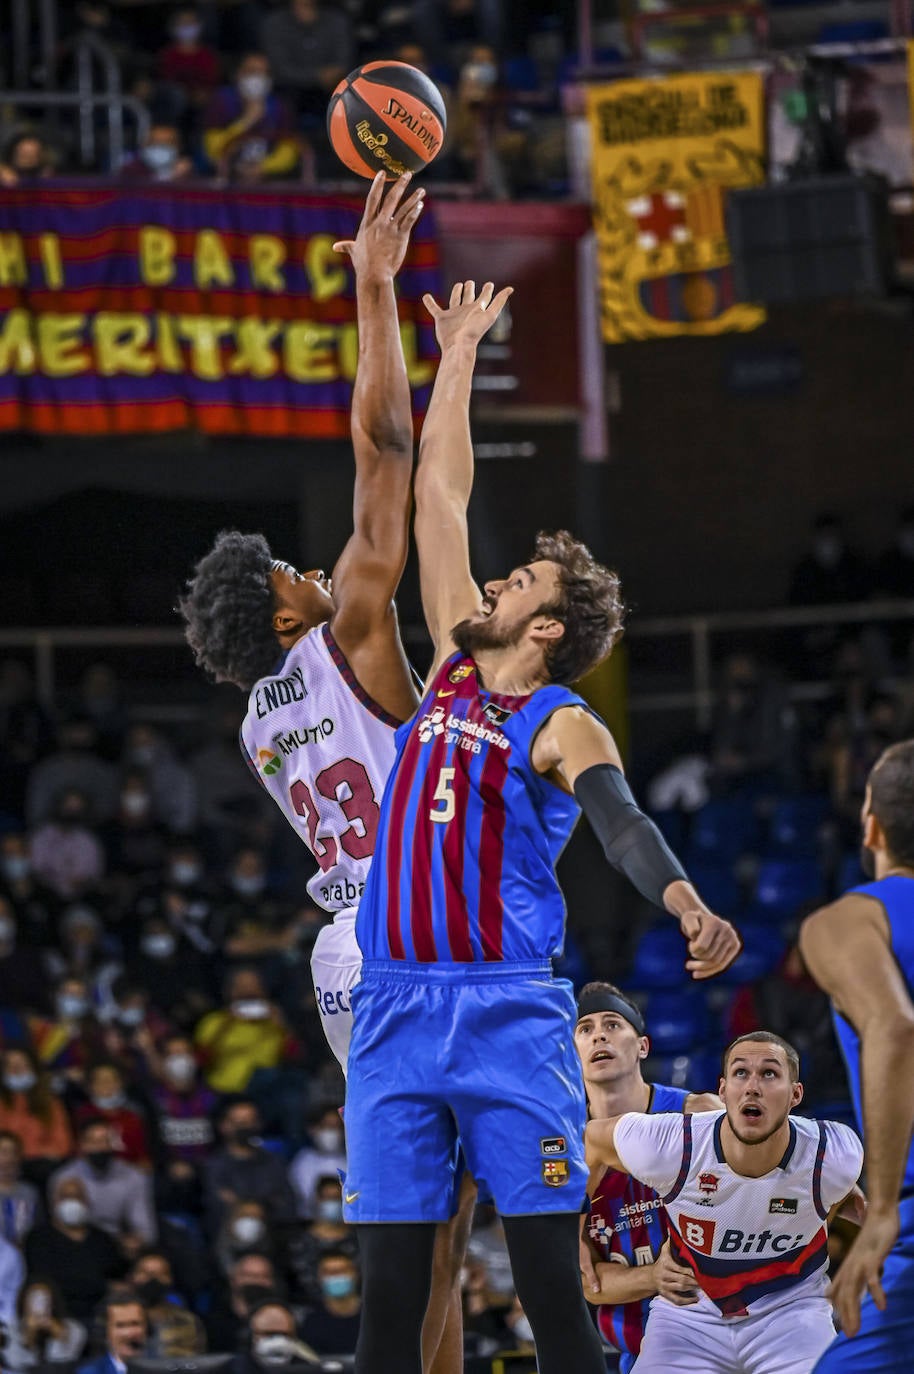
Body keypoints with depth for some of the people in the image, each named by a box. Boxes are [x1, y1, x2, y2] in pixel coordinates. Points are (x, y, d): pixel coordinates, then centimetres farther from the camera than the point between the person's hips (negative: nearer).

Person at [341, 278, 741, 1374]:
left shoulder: (565, 727, -1)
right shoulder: (450, 668, 15)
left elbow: (621, 823, -22)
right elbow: (437, 489, 22)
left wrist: (688, 905, -42)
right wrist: (458, 351, 27)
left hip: (508, 1016, -5)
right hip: (393, 1012, 5)